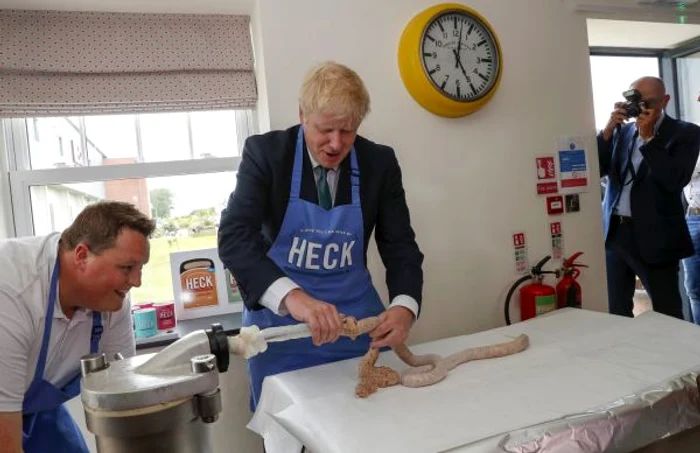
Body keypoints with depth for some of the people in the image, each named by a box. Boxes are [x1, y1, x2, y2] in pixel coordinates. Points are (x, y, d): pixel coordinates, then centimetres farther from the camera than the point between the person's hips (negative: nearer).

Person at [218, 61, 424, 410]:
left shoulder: (379, 163, -6)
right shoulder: (266, 152, -12)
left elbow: (400, 246, -4)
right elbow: (233, 237, -23)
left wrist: (404, 306, -24)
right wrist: (291, 296, -39)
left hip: (356, 321, 2)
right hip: (280, 322, -1)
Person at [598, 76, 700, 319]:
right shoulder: (621, 131, 12)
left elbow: (675, 181, -15)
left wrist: (648, 137, -14)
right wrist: (609, 129, -7)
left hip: (654, 237, -4)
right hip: (614, 233, 4)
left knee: (667, 317, 5)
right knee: (616, 313, 13)